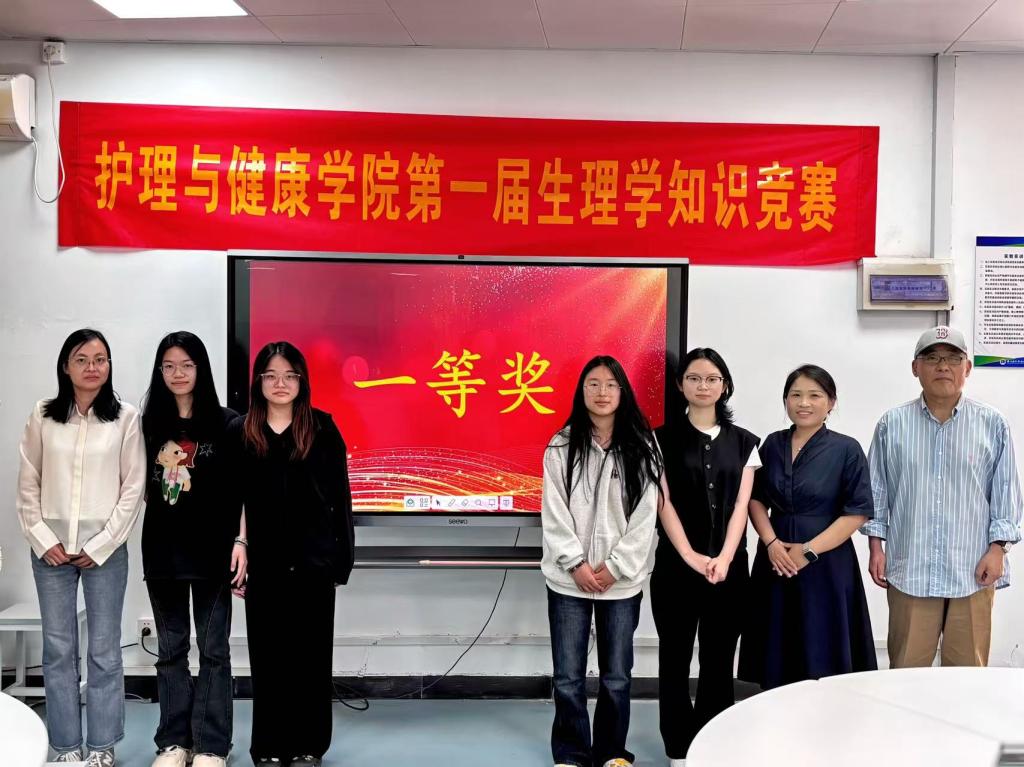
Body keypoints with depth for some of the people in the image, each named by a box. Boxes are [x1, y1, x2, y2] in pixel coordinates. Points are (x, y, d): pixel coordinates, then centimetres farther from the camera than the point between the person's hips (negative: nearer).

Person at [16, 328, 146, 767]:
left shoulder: (126, 418, -2)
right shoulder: (43, 416, 3)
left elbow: (134, 488, -3)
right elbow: (27, 485, 5)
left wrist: (100, 546, -7)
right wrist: (43, 539, -4)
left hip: (105, 549, -2)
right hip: (51, 548, 2)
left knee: (104, 652, 4)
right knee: (58, 651, 7)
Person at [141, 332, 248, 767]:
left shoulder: (226, 423, -2)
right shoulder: (151, 424, 8)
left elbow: (243, 490, -4)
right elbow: (142, 486, 15)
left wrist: (240, 541, -12)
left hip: (211, 550, -4)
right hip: (162, 548, 4)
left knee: (213, 648, 2)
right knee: (171, 648, 10)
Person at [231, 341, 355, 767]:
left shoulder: (323, 429, 0)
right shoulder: (240, 431, 4)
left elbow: (339, 496, 0)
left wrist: (341, 557, -4)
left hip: (313, 561, -1)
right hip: (263, 563, 1)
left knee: (311, 655, 7)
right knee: (267, 656, 8)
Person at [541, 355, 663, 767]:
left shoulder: (642, 448, 2)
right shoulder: (561, 446, 2)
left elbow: (645, 516, -2)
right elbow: (554, 512, -2)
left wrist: (615, 568, -8)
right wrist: (576, 564, -10)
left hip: (621, 580, 0)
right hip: (569, 579, 0)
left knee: (617, 677, 7)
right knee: (568, 678, 3)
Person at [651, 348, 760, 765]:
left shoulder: (743, 442, 8)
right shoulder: (663, 439, 1)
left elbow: (741, 505, 2)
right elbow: (664, 504, -5)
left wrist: (724, 558, -11)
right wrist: (691, 557, -15)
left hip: (729, 567, 2)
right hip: (676, 565, -2)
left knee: (719, 662, 7)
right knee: (675, 660, 4)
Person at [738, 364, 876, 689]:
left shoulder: (846, 449, -5)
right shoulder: (772, 445, 8)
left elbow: (857, 512, -8)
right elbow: (756, 499, 10)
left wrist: (809, 550, -14)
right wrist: (771, 543, -7)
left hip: (826, 565, -3)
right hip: (777, 561, 4)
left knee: (823, 663, 0)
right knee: (776, 661, 7)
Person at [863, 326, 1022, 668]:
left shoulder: (993, 424, 2)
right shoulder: (892, 425, 3)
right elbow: (877, 491, 7)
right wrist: (876, 546, 4)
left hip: (972, 571, 0)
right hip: (910, 569, 0)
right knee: (906, 672, 9)